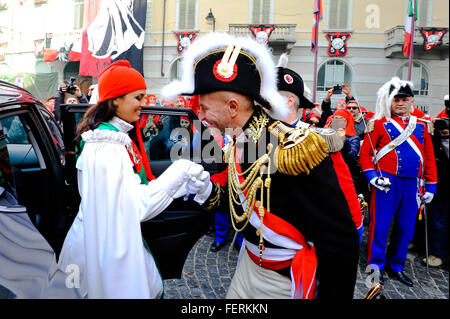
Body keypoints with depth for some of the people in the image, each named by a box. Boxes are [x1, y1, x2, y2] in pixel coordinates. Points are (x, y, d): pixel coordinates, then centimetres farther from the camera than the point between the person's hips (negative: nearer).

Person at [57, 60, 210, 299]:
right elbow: (138, 206, -27)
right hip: (102, 248, -9)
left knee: (152, 288, 19)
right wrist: (179, 171, -21)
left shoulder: (120, 138, 7)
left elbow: (139, 189, 4)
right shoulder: (106, 147, -24)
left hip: (119, 239, 9)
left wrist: (189, 184, -3)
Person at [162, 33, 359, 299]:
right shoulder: (238, 143, -2)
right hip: (250, 264, 8)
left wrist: (334, 295, -17)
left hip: (287, 282, -7)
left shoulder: (294, 150, -28)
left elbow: (339, 239, -24)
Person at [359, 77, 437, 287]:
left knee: (406, 229, 11)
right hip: (387, 182, -4)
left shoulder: (421, 126, 13)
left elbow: (429, 158, 14)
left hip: (412, 184, 5)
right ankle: (376, 264, 17)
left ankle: (396, 266, 27)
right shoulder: (379, 124, 1)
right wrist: (372, 175, -13)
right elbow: (365, 153, -1)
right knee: (380, 225, 0)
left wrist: (430, 186, 10)